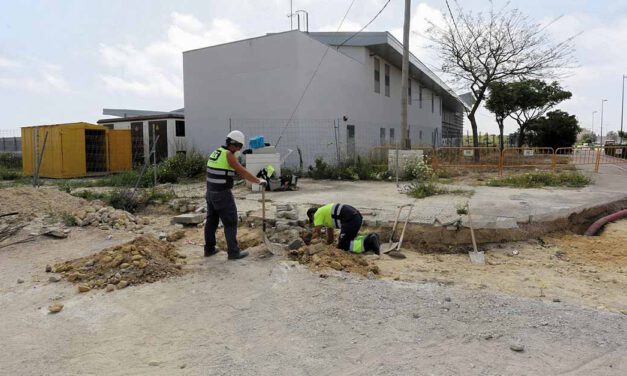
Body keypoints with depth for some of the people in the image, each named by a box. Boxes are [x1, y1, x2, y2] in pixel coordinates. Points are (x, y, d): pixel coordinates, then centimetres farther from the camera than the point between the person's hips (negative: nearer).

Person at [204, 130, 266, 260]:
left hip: (211, 192, 9)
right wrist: (259, 181, -5)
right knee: (230, 223, 0)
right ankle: (234, 252, 6)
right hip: (222, 194, -9)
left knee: (211, 221, 16)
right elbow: (243, 172, -15)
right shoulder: (228, 155, -15)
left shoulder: (216, 153, 13)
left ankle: (209, 249, 26)